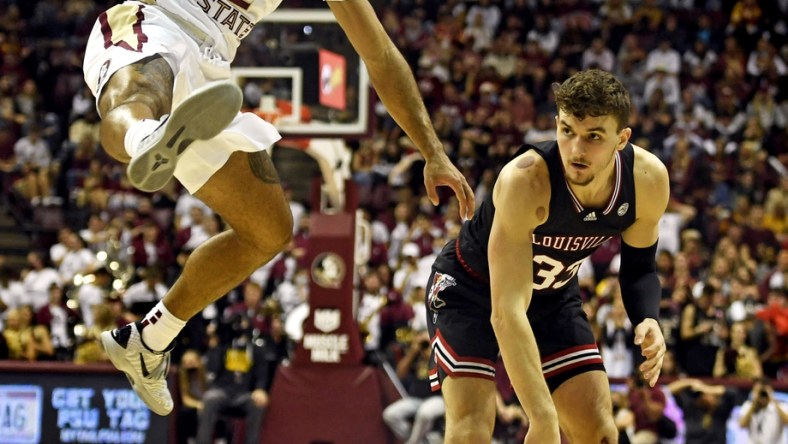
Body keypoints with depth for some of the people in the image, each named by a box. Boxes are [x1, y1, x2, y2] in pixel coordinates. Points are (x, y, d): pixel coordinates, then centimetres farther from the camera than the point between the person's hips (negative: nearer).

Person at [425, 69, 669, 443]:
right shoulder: (525, 179, -40)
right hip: (471, 287, -5)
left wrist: (647, 320, -25)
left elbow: (639, 267, -1)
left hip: (553, 295, 5)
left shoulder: (648, 180, -22)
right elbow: (506, 312, -43)